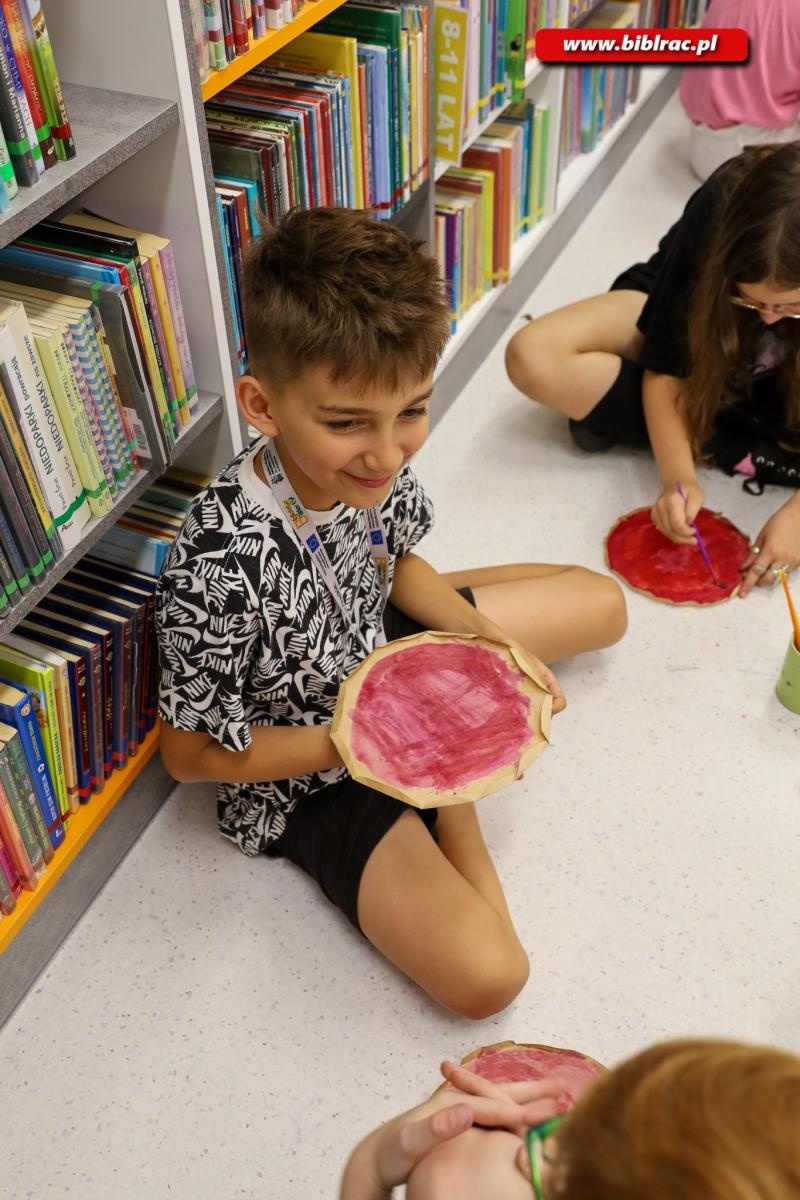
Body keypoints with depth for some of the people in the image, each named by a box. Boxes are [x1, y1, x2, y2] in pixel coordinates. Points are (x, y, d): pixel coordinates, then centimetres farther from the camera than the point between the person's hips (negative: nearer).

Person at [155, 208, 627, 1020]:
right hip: (306, 776, -6)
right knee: (486, 976, -19)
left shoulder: (369, 461, -19)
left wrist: (485, 635, -13)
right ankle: (449, 809, 6)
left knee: (600, 603, 14)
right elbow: (189, 754, -21)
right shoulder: (219, 572, -37)